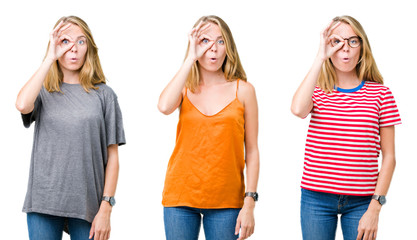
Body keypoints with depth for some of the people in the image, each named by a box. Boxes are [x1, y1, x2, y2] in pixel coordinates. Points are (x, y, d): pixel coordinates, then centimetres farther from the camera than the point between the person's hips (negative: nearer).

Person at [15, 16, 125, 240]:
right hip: (43, 204, 1)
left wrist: (106, 208, -5)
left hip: (87, 206, 0)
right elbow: (23, 105, -17)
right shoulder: (44, 92, 8)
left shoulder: (103, 95, 6)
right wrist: (50, 58, -8)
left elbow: (112, 156, 3)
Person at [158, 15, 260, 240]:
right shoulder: (185, 87, 6)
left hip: (226, 201, -1)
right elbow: (164, 106, -19)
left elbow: (252, 152, 2)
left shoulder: (243, 90, 3)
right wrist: (190, 59, -12)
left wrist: (249, 203, -5)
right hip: (181, 196, 1)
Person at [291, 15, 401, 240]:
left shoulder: (380, 93, 2)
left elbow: (389, 156, 1)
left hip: (361, 202, 0)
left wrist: (375, 207, -6)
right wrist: (320, 57, -14)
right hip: (316, 198, 1)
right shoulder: (318, 91, 4)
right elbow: (298, 109, -21)